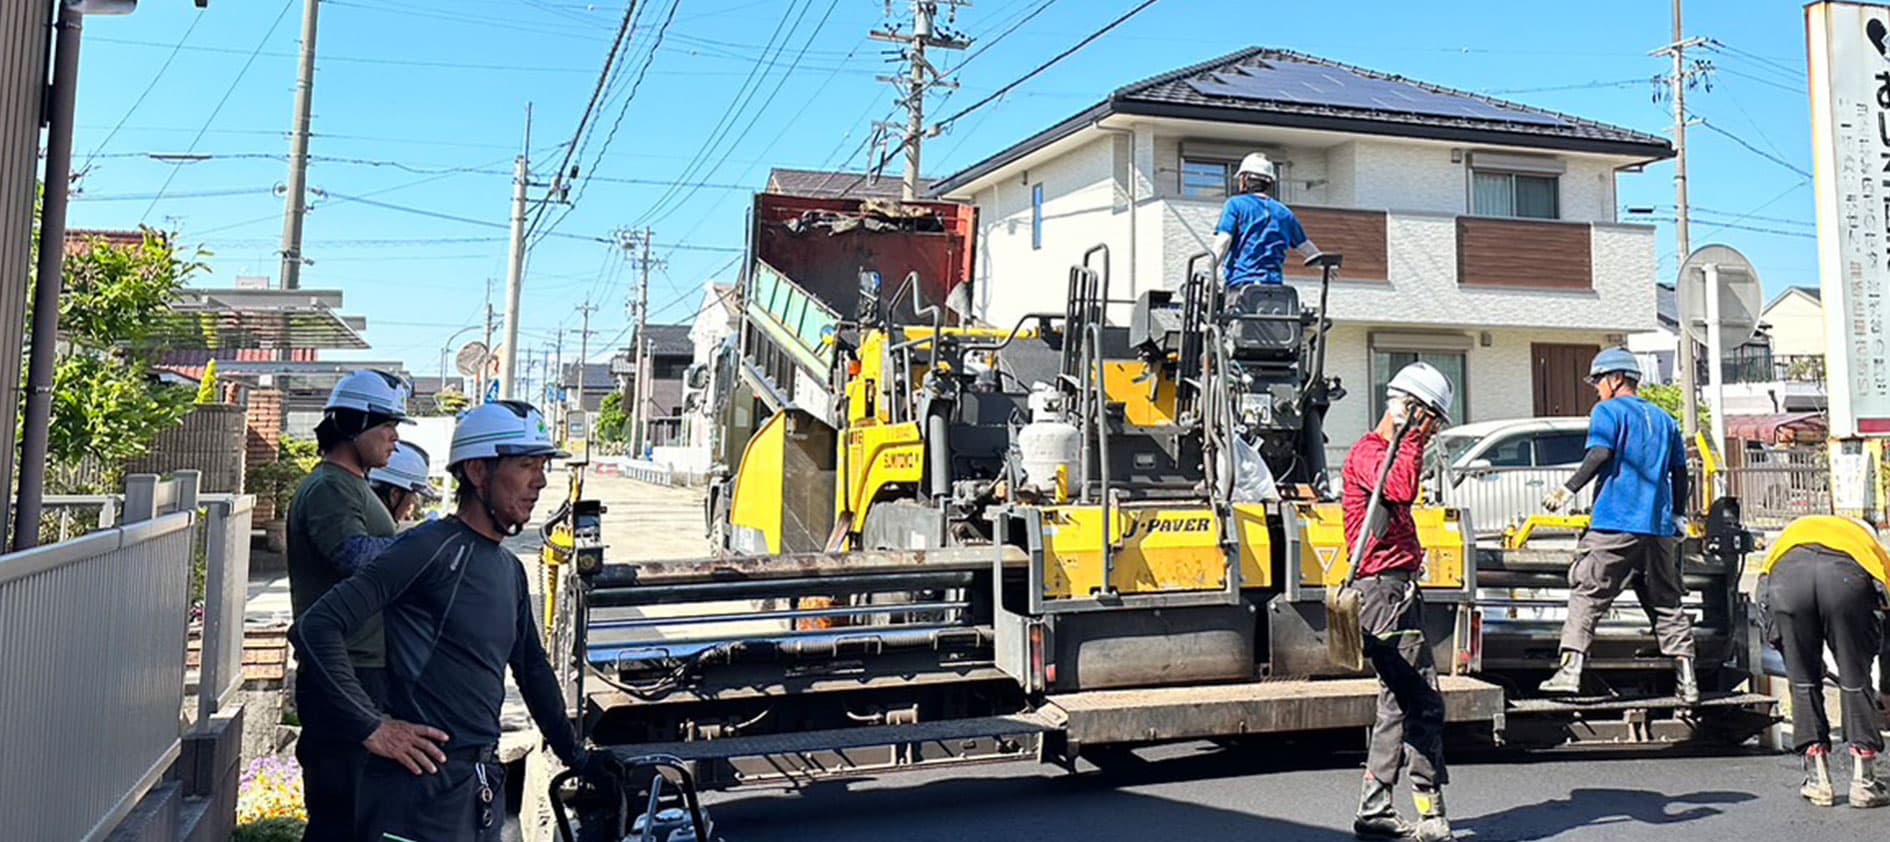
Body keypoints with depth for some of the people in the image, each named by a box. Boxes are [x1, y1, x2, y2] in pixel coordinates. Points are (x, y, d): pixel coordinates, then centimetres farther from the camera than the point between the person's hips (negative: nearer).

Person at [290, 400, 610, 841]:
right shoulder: (432, 547, -13)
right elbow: (316, 628, -18)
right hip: (424, 785, -8)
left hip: (486, 786, 8)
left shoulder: (511, 569, 13)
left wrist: (576, 756, 21)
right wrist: (372, 726, -17)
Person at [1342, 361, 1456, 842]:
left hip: (1399, 593, 11)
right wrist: (1413, 437, -19)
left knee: (1399, 705, 12)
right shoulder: (1367, 452, -9)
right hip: (1387, 590, -11)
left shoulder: (1387, 453, 23)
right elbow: (1403, 489, -28)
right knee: (1423, 707, -9)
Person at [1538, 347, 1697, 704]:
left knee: (1587, 595, -3)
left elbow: (1600, 454, -14)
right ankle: (1687, 682, 10)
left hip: (1615, 523, -6)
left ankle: (1570, 670, -9)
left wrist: (1568, 490, -16)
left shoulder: (1608, 411, 1)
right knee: (1666, 604, 11)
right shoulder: (1664, 419, 20)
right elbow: (1680, 474, 21)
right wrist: (1677, 519, 28)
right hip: (1659, 527, 6)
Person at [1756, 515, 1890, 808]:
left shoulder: (1790, 534, 44)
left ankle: (1818, 781, 21)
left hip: (1785, 574, 1)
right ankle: (1864, 780, 19)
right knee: (1855, 679, 17)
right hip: (1848, 574, -1)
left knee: (1803, 681, 17)